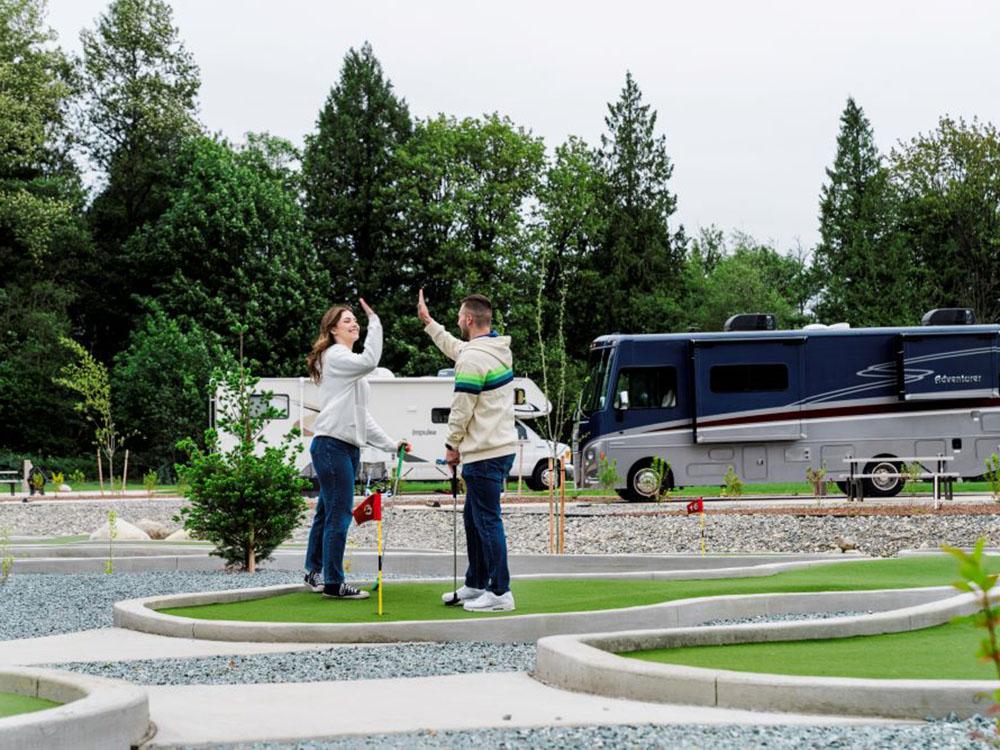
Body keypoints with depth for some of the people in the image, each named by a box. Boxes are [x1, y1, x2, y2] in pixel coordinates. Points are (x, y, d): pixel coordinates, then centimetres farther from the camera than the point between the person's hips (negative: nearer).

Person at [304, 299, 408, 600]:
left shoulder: (349, 365, 23)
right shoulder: (334, 356, -7)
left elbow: (361, 415, 24)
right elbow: (370, 361, -28)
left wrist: (389, 444, 21)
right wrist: (375, 321, -22)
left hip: (348, 447, 10)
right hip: (332, 445, -10)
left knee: (327, 512, 15)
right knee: (339, 515, -9)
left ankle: (314, 572, 23)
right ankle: (333, 583, -5)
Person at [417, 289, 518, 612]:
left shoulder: (473, 359, -18)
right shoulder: (498, 349, 12)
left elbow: (461, 410, -14)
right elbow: (454, 347, 31)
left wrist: (453, 445, -1)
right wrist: (428, 322, 39)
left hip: (484, 454, -10)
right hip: (502, 448, 10)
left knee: (487, 521, -6)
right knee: (474, 517, 19)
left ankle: (500, 593, -4)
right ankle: (476, 584, 27)